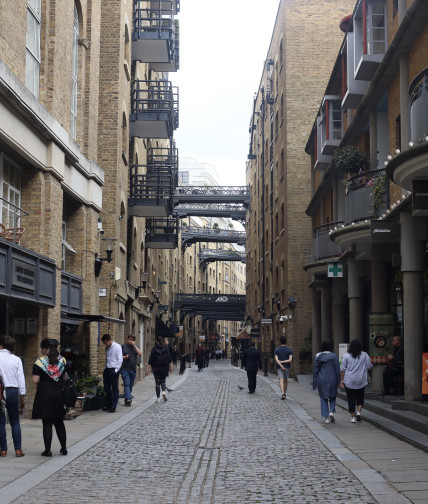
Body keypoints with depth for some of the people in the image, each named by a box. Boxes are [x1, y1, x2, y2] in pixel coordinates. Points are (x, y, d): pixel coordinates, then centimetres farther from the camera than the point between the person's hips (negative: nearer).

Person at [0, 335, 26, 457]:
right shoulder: (16, 360, 0)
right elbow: (21, 380, 2)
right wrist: (22, 398, 9)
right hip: (13, 391, 2)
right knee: (15, 422, 8)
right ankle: (18, 449, 4)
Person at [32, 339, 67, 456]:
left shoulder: (40, 362, -8)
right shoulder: (63, 361, 4)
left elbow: (35, 380, -10)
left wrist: (43, 379, 9)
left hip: (45, 395, -4)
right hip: (59, 394, 4)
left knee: (47, 424, 1)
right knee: (59, 423, 14)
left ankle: (47, 450, 3)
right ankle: (64, 448, 16)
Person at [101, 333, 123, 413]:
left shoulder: (117, 347, -8)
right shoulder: (107, 348, 12)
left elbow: (120, 360, -10)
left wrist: (116, 370, -14)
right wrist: (105, 369, 9)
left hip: (114, 370, -7)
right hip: (107, 370, 7)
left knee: (115, 389, -2)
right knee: (107, 388, 11)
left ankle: (113, 407, 0)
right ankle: (108, 405, 23)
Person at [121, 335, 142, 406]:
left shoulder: (135, 347, 14)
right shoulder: (123, 346, 6)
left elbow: (140, 354, -3)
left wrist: (134, 346, -7)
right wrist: (125, 357, -14)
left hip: (133, 369, 4)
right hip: (124, 369, -4)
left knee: (130, 385, 8)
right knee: (127, 384, -14)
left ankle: (127, 399, 17)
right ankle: (128, 399, -24)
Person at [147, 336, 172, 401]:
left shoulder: (154, 349, -6)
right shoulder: (165, 348, -1)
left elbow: (150, 359, -7)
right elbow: (169, 359, -1)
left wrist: (148, 368, -5)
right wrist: (170, 367, 7)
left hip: (156, 368, -1)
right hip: (164, 367, 1)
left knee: (157, 382, 6)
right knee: (163, 381, 15)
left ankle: (158, 397, 7)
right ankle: (164, 391, -12)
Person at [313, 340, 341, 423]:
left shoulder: (317, 356, 0)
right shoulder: (333, 356, -6)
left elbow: (315, 370, 1)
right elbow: (337, 370, -7)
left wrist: (315, 383, 6)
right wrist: (338, 381, 1)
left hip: (321, 380, 1)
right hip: (331, 380, -1)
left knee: (323, 399, 10)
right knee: (332, 397, 18)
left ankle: (326, 417, 4)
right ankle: (332, 412, -3)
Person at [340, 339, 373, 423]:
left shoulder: (346, 355, -2)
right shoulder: (364, 355, -2)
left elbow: (343, 369, -1)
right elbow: (369, 366, 4)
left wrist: (342, 380, 5)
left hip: (349, 381, -1)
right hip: (361, 381, 1)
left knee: (351, 398, 4)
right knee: (360, 396, 16)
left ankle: (353, 417, 5)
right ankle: (359, 412, -2)